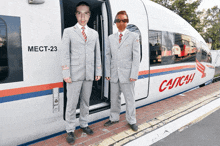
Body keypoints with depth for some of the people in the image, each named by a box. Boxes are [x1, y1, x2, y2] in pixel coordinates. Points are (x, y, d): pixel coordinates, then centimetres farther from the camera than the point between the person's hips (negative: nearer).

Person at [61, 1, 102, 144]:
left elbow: (97, 53, 13)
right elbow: (65, 54, -2)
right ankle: (70, 130, 16)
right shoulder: (69, 31, 5)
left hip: (89, 74, 3)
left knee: (86, 101, 13)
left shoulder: (94, 33, 14)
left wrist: (98, 71, 8)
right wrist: (66, 74, -9)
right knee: (72, 103, 1)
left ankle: (84, 124, 31)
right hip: (75, 74, -3)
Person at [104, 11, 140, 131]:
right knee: (114, 98, 14)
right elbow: (108, 56, 10)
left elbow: (136, 57, -4)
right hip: (114, 75, 4)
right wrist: (107, 73, 3)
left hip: (127, 75, -3)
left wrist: (134, 75, -11)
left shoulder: (134, 37, 3)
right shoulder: (111, 38, 13)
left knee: (129, 98, 6)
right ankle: (114, 118, 31)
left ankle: (131, 121, 23)